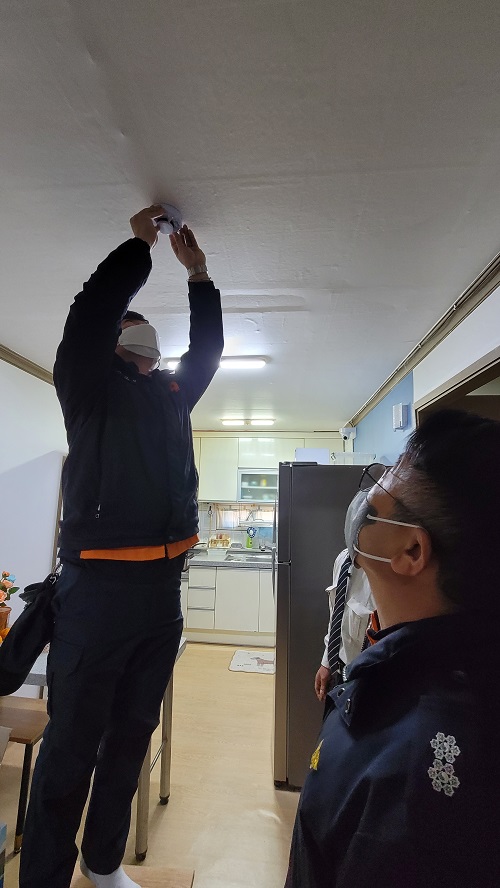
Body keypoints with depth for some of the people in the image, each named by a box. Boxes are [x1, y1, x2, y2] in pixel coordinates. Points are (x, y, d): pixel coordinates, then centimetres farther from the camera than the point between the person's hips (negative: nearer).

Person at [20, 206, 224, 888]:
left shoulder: (171, 393, 17)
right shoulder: (90, 385, 2)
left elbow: (208, 349, 24)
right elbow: (89, 313, -11)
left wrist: (198, 275, 21)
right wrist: (140, 244, 2)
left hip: (163, 588, 6)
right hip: (99, 584, -6)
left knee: (132, 735, 18)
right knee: (73, 743, 5)